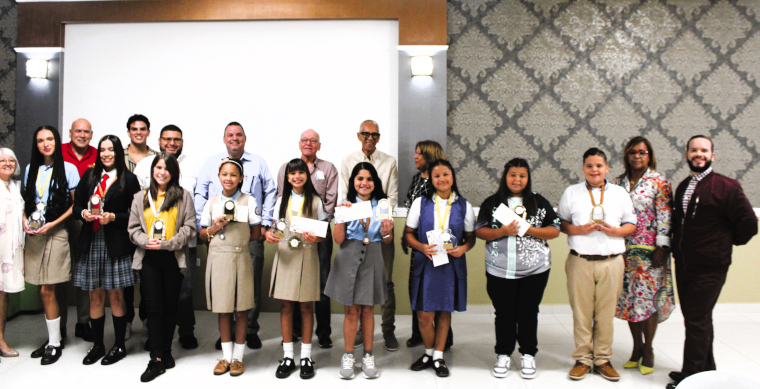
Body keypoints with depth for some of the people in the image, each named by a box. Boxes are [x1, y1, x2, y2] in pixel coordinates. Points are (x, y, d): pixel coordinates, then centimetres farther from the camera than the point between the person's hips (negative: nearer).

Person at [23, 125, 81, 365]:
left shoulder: (68, 169, -2)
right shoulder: (31, 169, 12)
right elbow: (26, 201, 17)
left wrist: (53, 224, -12)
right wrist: (25, 221, -1)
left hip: (55, 233, -4)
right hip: (33, 234, 4)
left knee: (47, 290, -4)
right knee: (45, 291, 7)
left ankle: (55, 344, 9)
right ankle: (52, 338, 20)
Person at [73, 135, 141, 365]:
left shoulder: (128, 180, 0)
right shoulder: (89, 176, 12)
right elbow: (76, 206, 12)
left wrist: (113, 217, -17)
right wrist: (83, 214, -8)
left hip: (116, 245, -3)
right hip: (91, 243, 4)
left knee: (115, 295, 3)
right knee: (95, 296, 9)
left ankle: (119, 346, 17)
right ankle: (97, 345, 22)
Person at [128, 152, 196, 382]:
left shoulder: (183, 196, 3)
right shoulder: (141, 197, 12)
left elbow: (189, 227, -3)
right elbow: (133, 228, 10)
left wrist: (167, 243, -13)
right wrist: (146, 241, -10)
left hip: (173, 258, -1)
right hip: (149, 258, 2)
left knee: (170, 306, 8)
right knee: (154, 307, -1)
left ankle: (166, 351, 23)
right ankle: (157, 359, 2)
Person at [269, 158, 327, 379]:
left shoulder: (315, 201, 5)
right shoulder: (282, 201, 13)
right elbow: (275, 228, 14)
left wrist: (315, 238, -19)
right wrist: (269, 235, -9)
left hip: (307, 256, -2)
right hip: (285, 255, 2)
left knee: (306, 306, 2)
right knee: (286, 306, 2)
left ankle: (306, 357, 11)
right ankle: (288, 356, 12)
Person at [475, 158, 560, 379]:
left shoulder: (539, 202, 6)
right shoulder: (492, 203, 5)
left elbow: (555, 230, 3)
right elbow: (480, 231, 0)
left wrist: (529, 229, -12)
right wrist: (502, 232, -16)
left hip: (534, 270, 1)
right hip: (500, 270, 0)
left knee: (528, 313, 8)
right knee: (504, 314, 8)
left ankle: (528, 356, 24)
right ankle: (503, 355, 23)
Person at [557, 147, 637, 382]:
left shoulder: (620, 193, 12)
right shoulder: (571, 193, 9)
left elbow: (632, 225, 12)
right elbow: (560, 223, 9)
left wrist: (615, 231, -8)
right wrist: (579, 229, -10)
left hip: (611, 261, 1)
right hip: (580, 261, -1)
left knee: (606, 313, 5)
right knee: (581, 312, 2)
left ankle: (603, 359, 19)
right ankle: (582, 359, 15)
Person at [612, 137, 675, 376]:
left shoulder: (659, 182, -2)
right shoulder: (618, 183, 9)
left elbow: (665, 217, -7)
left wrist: (661, 248, -13)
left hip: (649, 251, -4)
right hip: (624, 251, 4)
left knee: (648, 297, -1)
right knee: (629, 298, 8)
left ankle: (648, 350, 15)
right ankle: (637, 347, 22)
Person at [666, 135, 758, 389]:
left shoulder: (726, 187, -11)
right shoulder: (683, 187, 10)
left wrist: (726, 243, 2)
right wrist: (678, 249, 10)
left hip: (709, 268, -7)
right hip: (683, 265, 7)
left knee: (697, 322, -2)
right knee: (694, 319, 17)